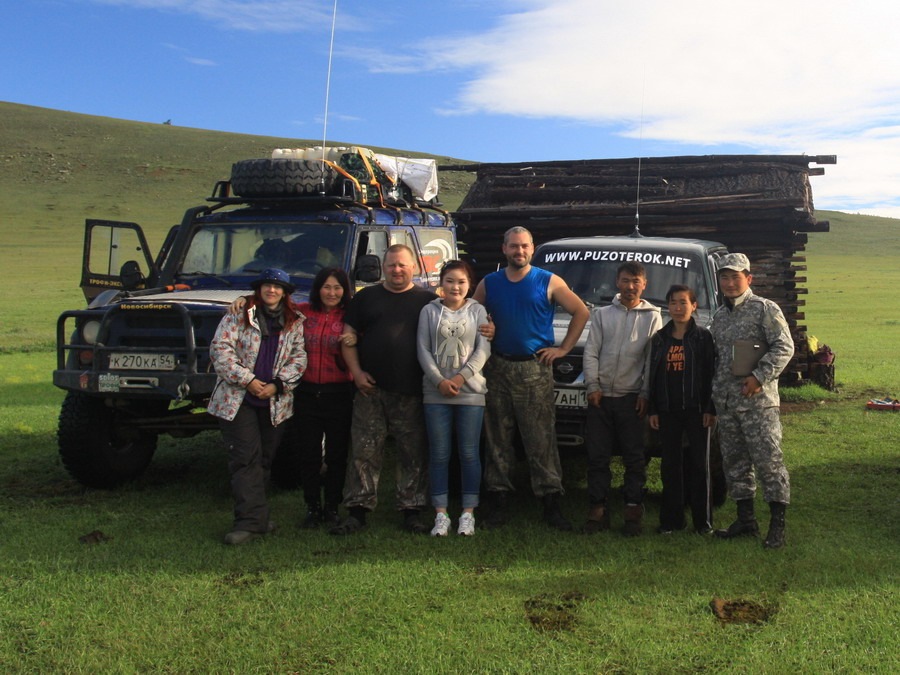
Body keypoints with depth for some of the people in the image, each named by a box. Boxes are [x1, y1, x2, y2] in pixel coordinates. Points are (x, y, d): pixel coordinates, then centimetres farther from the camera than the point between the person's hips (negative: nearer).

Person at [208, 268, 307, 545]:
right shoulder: (238, 315, 0)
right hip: (238, 400, -3)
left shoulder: (295, 322, 8)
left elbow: (299, 357, 3)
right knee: (246, 459, -7)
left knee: (264, 459, 10)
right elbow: (220, 349, -8)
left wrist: (277, 384, -11)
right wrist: (247, 380, -14)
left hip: (275, 402, 3)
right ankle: (251, 519, -7)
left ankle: (253, 514, 23)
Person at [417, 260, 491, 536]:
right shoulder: (429, 311, 6)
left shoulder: (477, 311, 6)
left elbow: (483, 349, -2)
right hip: (436, 392, 1)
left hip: (470, 391, 0)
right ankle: (441, 514, 10)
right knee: (439, 454, 3)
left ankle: (468, 513, 11)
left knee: (469, 454, 2)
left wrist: (461, 376, -13)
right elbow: (423, 350, 1)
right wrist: (440, 380, -11)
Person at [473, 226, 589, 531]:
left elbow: (581, 312, 5)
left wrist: (563, 349, 0)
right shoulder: (489, 284, 10)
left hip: (535, 369, -2)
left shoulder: (549, 282, 3)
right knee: (497, 439, 5)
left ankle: (551, 504, 2)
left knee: (541, 440, -4)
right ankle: (498, 502, 13)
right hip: (497, 368, 3)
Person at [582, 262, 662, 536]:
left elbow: (654, 359, 3)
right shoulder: (602, 314, 13)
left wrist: (646, 393, -5)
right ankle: (598, 510, 10)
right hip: (600, 396, 2)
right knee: (597, 456, 2)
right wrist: (593, 385, -2)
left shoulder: (652, 317, 8)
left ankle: (633, 512, 8)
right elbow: (591, 352, 8)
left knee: (634, 458, 0)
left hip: (631, 397, -2)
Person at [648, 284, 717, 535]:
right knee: (670, 464, 7)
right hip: (668, 410, 3)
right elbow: (653, 375, 11)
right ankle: (671, 519, 14)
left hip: (696, 409, -3)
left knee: (699, 464, 2)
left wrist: (710, 409, -9)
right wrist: (653, 410, 6)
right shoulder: (660, 338, 10)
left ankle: (703, 520, 11)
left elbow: (710, 374, -3)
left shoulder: (703, 336, 0)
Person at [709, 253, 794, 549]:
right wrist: (714, 392, 14)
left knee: (768, 460, -6)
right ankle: (746, 519, 21)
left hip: (758, 401, -7)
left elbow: (784, 347, -10)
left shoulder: (765, 309, -3)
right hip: (725, 402, 7)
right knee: (734, 461, 11)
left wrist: (759, 376, -18)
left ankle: (777, 525, 2)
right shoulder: (719, 316, 17)